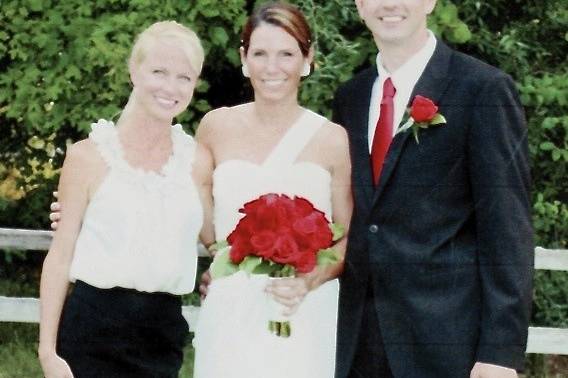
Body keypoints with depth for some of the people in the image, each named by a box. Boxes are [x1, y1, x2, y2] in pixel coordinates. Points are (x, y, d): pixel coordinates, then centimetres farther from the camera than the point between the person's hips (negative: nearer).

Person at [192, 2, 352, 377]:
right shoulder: (217, 127, 4)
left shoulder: (333, 140, -2)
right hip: (229, 316, 2)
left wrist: (311, 280, -14)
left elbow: (350, 239, 1)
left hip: (304, 318, -1)